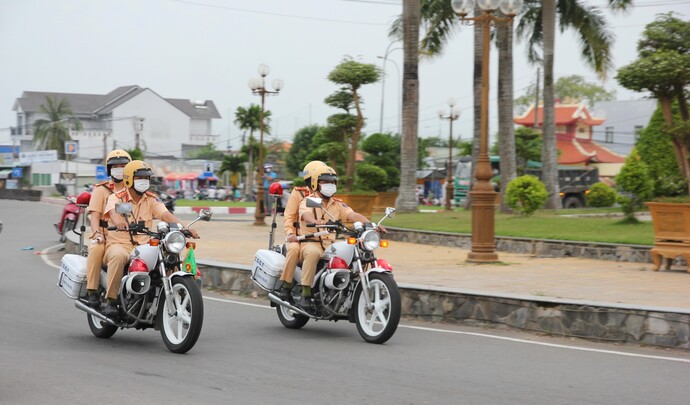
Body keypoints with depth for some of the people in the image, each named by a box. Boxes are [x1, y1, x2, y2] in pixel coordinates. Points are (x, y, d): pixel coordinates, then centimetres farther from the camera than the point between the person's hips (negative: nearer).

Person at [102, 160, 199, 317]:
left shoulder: (151, 200, 9)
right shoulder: (116, 198, -2)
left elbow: (166, 215, -7)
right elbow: (113, 212, -25)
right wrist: (118, 221, -50)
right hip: (119, 244, -4)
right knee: (118, 256, -40)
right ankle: (111, 301, -30)